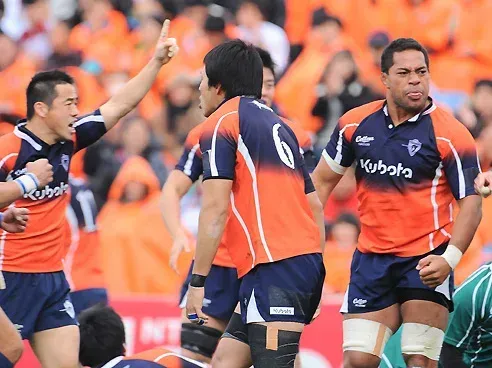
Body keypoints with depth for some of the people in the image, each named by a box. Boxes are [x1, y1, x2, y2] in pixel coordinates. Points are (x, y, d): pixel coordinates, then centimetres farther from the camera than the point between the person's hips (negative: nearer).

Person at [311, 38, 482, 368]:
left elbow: (471, 203, -12)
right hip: (371, 260, 4)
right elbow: (323, 179, 16)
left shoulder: (450, 135, -10)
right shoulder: (356, 123, 3)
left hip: (427, 262, -4)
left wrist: (450, 258, -26)